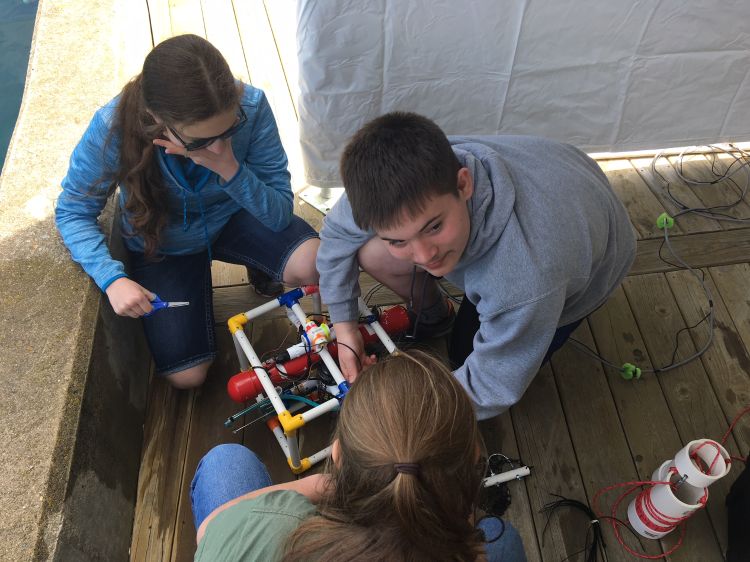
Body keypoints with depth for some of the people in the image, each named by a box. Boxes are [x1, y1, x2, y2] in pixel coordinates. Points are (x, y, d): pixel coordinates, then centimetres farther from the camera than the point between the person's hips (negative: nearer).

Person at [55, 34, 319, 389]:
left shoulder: (251, 106, -30)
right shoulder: (112, 127, -32)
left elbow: (280, 212, -23)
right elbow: (73, 212, -16)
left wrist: (230, 170, -41)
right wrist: (112, 278, -32)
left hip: (233, 217, 1)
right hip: (163, 245, 0)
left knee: (313, 264, -29)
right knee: (186, 376, -4)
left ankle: (260, 270, 8)